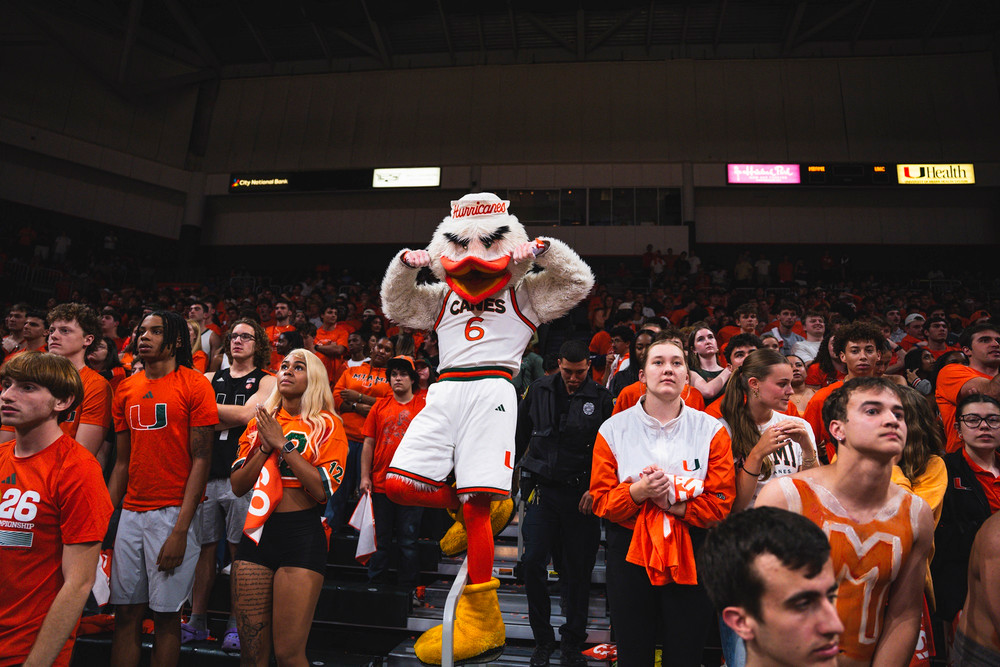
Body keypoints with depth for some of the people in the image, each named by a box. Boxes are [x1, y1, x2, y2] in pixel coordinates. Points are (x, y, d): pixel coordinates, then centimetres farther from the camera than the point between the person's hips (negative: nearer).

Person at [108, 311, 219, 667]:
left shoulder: (195, 385, -7)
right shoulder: (126, 389, 11)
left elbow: (201, 460, -10)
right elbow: (122, 462, 14)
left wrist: (180, 530, -14)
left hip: (173, 513, -5)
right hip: (131, 514, 5)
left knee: (166, 613, 4)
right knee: (126, 613, 10)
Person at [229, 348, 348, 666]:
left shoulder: (328, 425, -2)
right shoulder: (260, 422, 12)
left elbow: (323, 490, -13)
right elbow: (237, 486, 8)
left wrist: (283, 444, -12)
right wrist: (266, 447, -6)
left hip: (302, 535, -4)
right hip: (257, 532, 4)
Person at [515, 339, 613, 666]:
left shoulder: (601, 399, -2)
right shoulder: (539, 391, 4)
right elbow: (519, 434, 15)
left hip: (582, 495, -1)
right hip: (542, 489, 1)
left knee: (578, 570, 7)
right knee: (533, 561, -3)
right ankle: (542, 639, 16)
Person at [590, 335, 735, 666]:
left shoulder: (711, 430, 0)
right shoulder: (614, 429, 0)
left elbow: (721, 504, -5)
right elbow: (600, 500, -3)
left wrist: (673, 501, -19)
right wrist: (638, 492, -21)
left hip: (691, 557, 0)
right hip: (629, 555, 0)